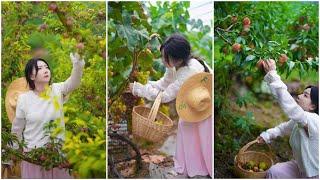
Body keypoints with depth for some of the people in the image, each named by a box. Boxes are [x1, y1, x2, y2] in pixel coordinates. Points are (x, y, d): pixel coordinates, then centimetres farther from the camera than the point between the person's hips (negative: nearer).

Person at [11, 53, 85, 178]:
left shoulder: (57, 90, -6)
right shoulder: (24, 98, -7)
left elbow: (73, 83, -28)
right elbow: (16, 129, 4)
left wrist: (78, 65, -48)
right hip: (33, 154, -1)